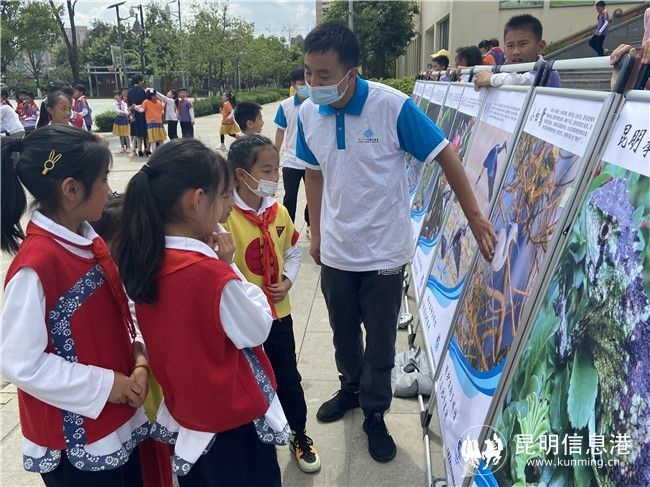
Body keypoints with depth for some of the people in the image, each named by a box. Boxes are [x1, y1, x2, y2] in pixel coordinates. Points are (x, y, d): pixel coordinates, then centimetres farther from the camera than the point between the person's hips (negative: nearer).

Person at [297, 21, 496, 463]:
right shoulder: (308, 113, -6)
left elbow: (445, 156, -12)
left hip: (383, 252, -3)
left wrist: (475, 215, -11)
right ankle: (350, 389, 48)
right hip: (336, 250, 4)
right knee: (343, 332, 22)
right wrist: (316, 232, 10)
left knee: (380, 341, 12)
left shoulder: (392, 106, -20)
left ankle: (375, 415, 34)